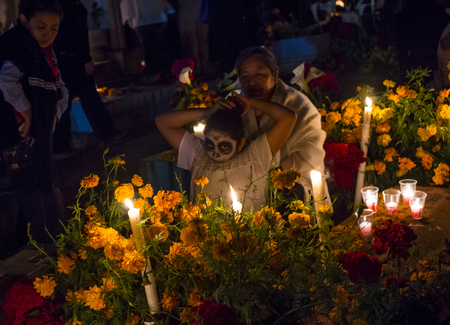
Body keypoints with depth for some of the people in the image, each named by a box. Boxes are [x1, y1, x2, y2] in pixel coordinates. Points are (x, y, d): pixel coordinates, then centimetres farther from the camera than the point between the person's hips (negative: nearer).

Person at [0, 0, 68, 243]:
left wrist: (55, 113, 2)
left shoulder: (46, 54, 13)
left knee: (47, 194, 18)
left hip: (41, 138, 9)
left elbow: (61, 91, 19)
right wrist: (26, 111, -24)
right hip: (22, 139, -9)